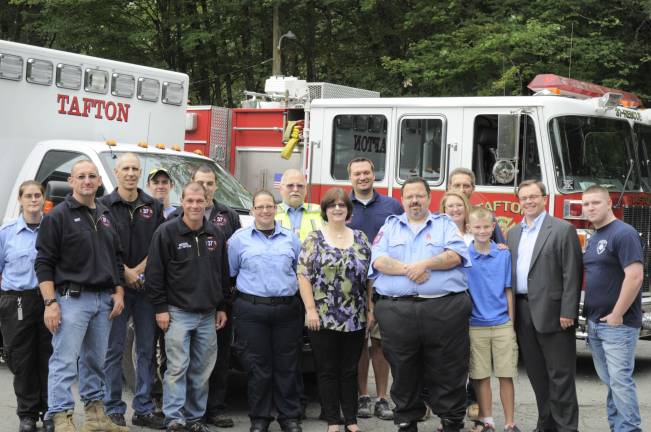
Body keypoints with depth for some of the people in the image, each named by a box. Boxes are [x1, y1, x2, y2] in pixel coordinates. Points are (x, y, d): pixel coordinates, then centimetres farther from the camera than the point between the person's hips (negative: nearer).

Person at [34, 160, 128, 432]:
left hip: (104, 299, 6)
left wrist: (118, 293, 12)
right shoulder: (58, 216, -4)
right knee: (64, 361, -9)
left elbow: (116, 258, 22)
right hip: (72, 299, -6)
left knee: (95, 360, 13)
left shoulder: (106, 216, 16)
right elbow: (44, 263, -8)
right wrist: (50, 302, -15)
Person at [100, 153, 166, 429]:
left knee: (147, 349, 6)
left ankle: (144, 409, 13)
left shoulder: (153, 207, 11)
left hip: (147, 286, 4)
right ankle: (113, 409, 5)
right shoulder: (105, 205, 0)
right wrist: (125, 272, -12)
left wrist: (142, 268, -8)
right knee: (114, 349, -2)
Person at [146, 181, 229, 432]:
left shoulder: (216, 235, 10)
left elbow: (223, 274, 17)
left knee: (202, 371, 7)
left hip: (208, 315, 5)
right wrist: (160, 308, -9)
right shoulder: (167, 232, -5)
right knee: (177, 369, -7)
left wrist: (221, 307, 14)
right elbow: (154, 273, -6)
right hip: (178, 312, -5)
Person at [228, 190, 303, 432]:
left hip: (287, 309, 2)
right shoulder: (240, 239, 7)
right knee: (258, 367, 0)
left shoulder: (290, 239, 12)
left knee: (287, 366, 3)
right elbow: (229, 272, 10)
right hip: (251, 310, -1)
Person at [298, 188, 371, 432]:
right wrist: (310, 309, -11)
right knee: (328, 371, 2)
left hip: (355, 318, 3)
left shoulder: (360, 238, 9)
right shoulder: (314, 239, 0)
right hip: (324, 318, -2)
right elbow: (303, 275, -5)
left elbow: (370, 275, 11)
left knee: (350, 371, 8)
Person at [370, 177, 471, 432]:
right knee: (404, 373, 7)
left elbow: (455, 255, -4)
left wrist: (426, 264, -14)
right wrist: (408, 269, -13)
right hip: (397, 312, 1)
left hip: (445, 308, -1)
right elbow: (379, 260, 0)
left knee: (448, 371, 1)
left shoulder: (445, 225, 12)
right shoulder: (390, 227, 15)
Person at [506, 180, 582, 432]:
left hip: (552, 313, -6)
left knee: (560, 374, -2)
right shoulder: (513, 233, 14)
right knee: (536, 373, 11)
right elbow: (510, 271, 15)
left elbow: (572, 274, -10)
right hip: (523, 313, 6)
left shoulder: (563, 230, -5)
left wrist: (567, 312, -16)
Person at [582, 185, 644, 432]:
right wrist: (591, 318, 12)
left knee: (620, 380, -8)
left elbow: (635, 276, -20)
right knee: (608, 381, 12)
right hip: (594, 323, 9)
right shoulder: (593, 239, 15)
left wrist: (617, 315, -18)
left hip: (617, 324, -9)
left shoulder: (624, 234, -12)